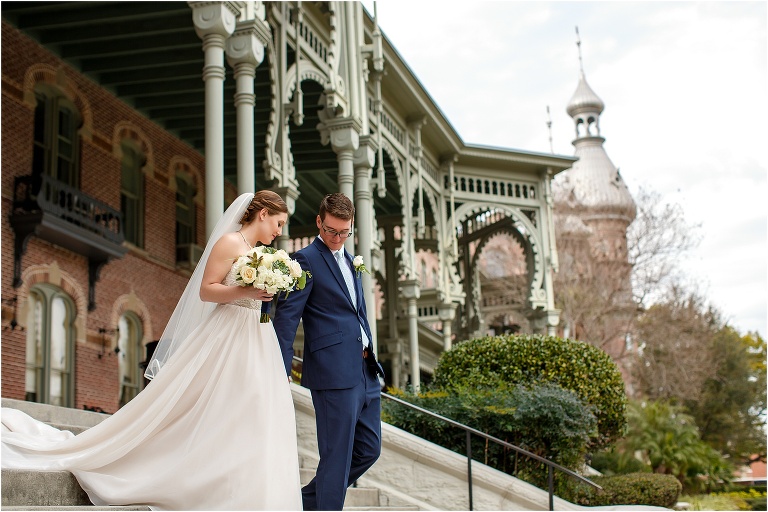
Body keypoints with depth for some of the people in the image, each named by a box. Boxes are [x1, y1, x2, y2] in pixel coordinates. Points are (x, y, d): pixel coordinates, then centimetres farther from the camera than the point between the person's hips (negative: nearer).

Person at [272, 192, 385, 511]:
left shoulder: (349, 261, 20)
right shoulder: (307, 260, -6)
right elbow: (286, 317, -12)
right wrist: (280, 373, -19)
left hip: (365, 372, 9)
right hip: (335, 373, -9)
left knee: (369, 450, 13)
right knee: (337, 457, -5)